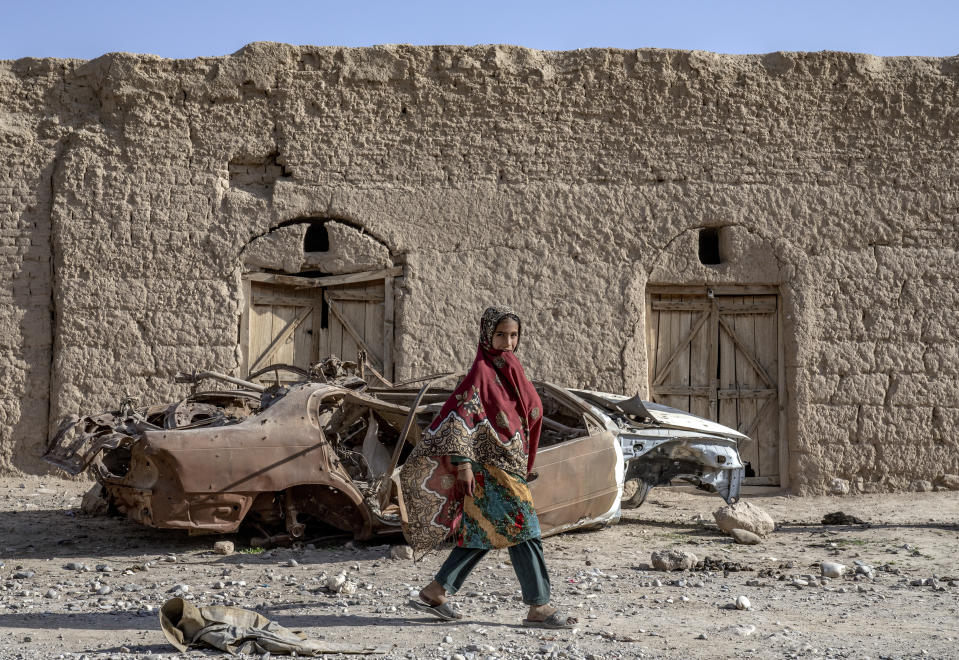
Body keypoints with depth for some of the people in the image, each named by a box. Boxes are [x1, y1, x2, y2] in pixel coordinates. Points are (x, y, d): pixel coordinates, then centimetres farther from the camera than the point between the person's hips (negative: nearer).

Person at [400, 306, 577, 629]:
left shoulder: (508, 368, 14)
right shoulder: (482, 371, -12)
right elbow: (459, 415, -19)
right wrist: (463, 462, -24)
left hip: (509, 466, 9)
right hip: (492, 467, -9)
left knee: (482, 535, 12)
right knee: (521, 529, -8)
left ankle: (433, 593, 18)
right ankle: (539, 608, -3)